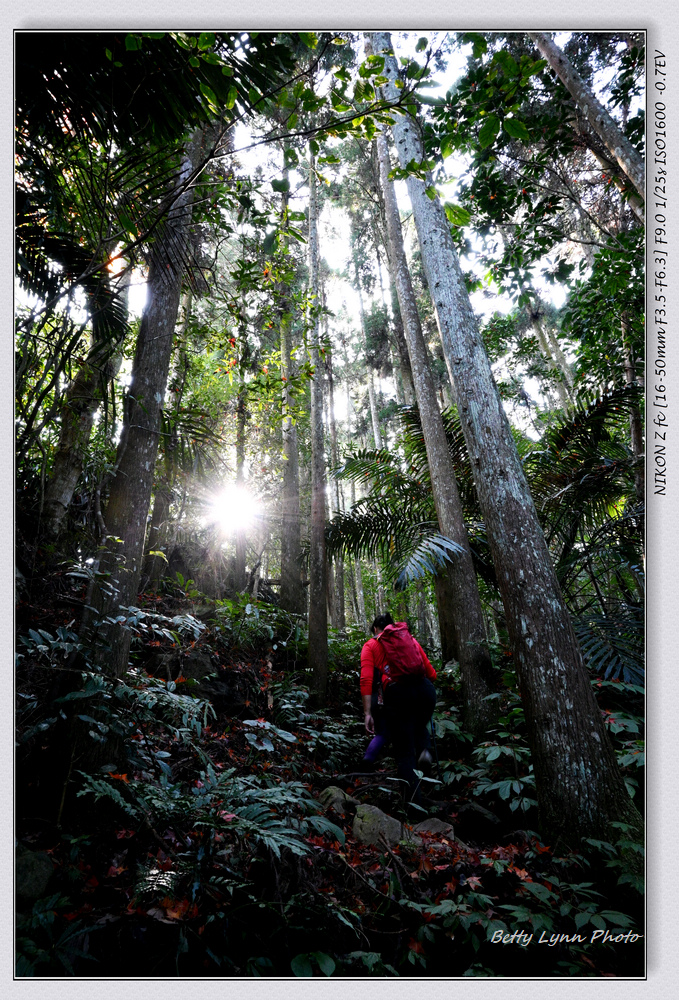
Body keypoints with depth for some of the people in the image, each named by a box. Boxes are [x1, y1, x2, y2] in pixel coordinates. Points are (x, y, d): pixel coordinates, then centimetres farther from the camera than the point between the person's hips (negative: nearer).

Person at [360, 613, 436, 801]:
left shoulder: (370, 645, 18)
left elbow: (366, 680, 1)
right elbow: (431, 674, 19)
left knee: (404, 753, 10)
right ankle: (423, 749, 4)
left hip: (397, 693, -3)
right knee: (419, 727, 33)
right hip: (425, 689, 3)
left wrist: (367, 713, -1)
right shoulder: (410, 638, 25)